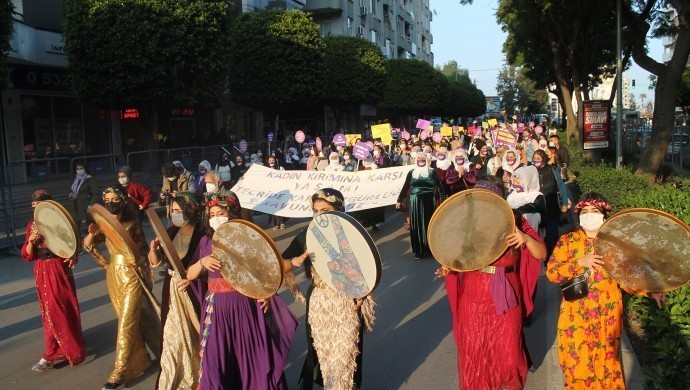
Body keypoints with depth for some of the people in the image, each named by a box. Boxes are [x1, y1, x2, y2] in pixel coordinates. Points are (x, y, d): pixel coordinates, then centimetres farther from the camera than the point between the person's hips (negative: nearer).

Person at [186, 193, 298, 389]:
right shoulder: (206, 242, 4)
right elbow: (189, 275, 6)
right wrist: (202, 262, -13)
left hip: (244, 306, -2)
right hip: (216, 308, 2)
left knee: (251, 356, 7)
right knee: (215, 360, 6)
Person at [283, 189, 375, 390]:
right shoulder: (307, 234, -2)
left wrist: (361, 295, -13)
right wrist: (295, 261, -21)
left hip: (346, 301, -2)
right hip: (318, 301, 2)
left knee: (345, 351, 6)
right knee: (320, 349, 12)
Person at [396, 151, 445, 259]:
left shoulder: (432, 172, 3)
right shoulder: (412, 172, 8)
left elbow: (440, 187, 1)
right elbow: (405, 187, 11)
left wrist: (443, 200, -7)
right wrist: (399, 200, 9)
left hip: (429, 201, -1)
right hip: (415, 202, 1)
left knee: (429, 224, 6)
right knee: (416, 225, 2)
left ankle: (431, 248, 19)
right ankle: (418, 251, 9)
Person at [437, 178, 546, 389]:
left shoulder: (515, 222, -4)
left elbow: (542, 254, -5)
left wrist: (526, 239, -24)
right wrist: (449, 268, -16)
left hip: (505, 297, -1)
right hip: (474, 298, 1)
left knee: (508, 349, 11)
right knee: (474, 350, 10)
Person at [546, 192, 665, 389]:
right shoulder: (567, 240, -2)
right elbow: (551, 272, -10)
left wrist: (651, 291, -12)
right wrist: (580, 262, -21)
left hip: (607, 315, 1)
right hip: (576, 314, 0)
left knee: (605, 360, 10)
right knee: (577, 360, 7)